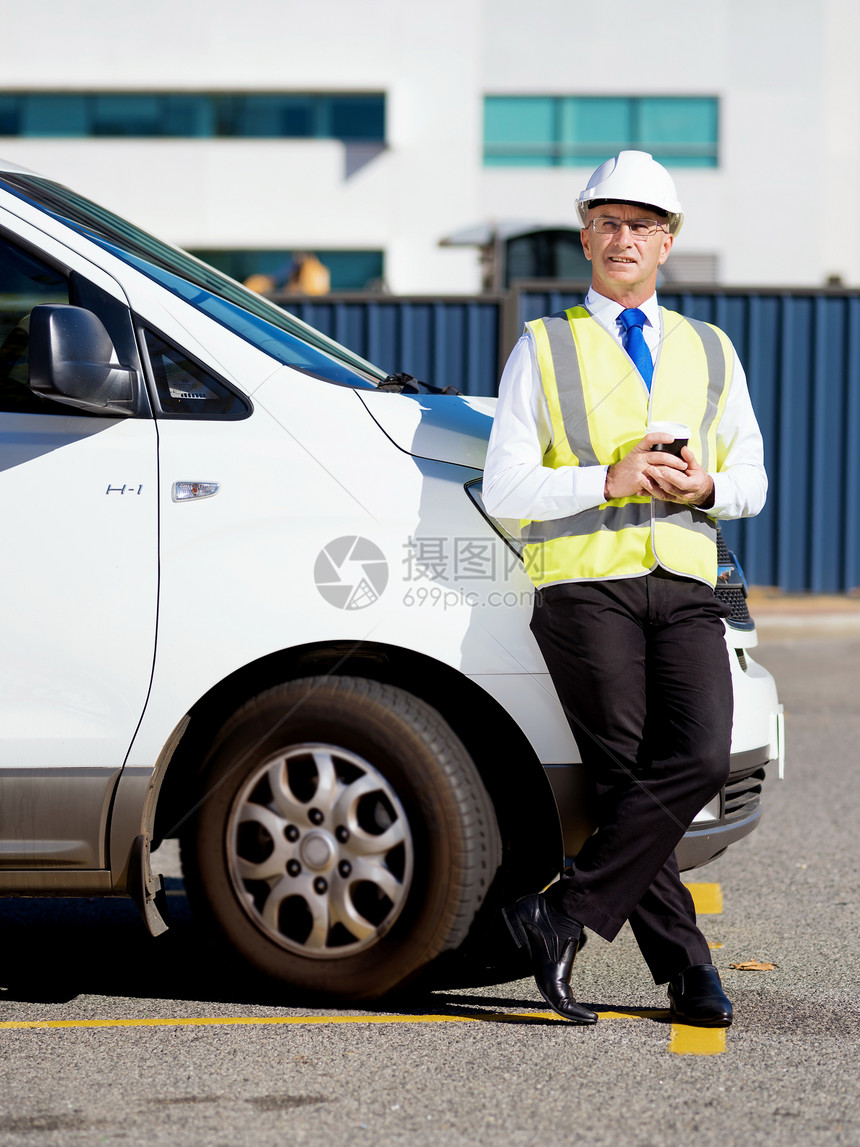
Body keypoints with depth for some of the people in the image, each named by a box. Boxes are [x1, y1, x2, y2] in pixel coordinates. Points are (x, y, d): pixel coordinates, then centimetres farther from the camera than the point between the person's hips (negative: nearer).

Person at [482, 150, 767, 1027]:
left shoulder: (711, 353, 20)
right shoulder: (544, 348, 10)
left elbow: (751, 481, 21)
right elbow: (504, 490, 2)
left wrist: (704, 486, -2)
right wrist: (608, 481, -11)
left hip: (684, 588, 3)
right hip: (584, 585, -3)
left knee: (701, 759, -17)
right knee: (628, 780, -9)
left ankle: (559, 919, -11)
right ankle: (687, 973, -1)